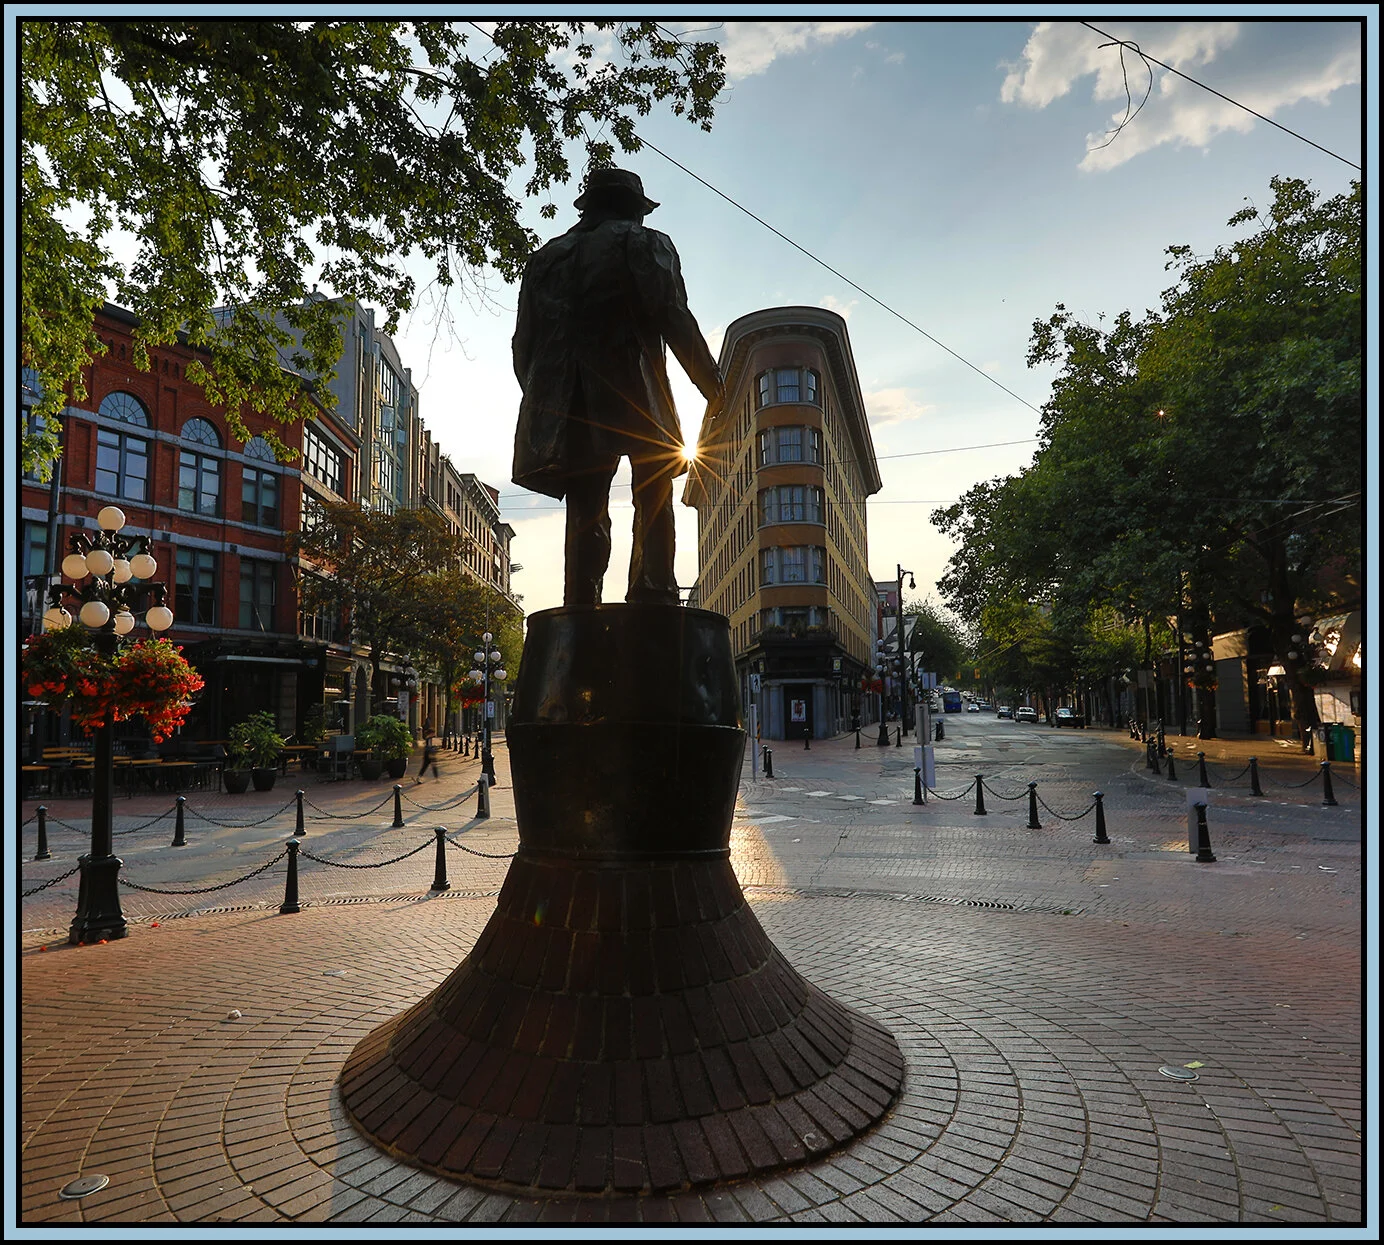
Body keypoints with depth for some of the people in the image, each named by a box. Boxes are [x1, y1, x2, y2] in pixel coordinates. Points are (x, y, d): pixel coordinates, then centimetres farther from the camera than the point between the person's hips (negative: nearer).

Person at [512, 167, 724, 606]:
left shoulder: (545, 258, 24)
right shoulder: (645, 244, 10)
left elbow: (524, 343, 18)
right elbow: (673, 317, -4)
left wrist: (544, 399, 24)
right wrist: (711, 383, -1)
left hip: (568, 412, 4)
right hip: (633, 399, -4)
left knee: (585, 513, 3)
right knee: (654, 504, -1)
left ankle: (581, 607, -6)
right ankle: (653, 598, -14)